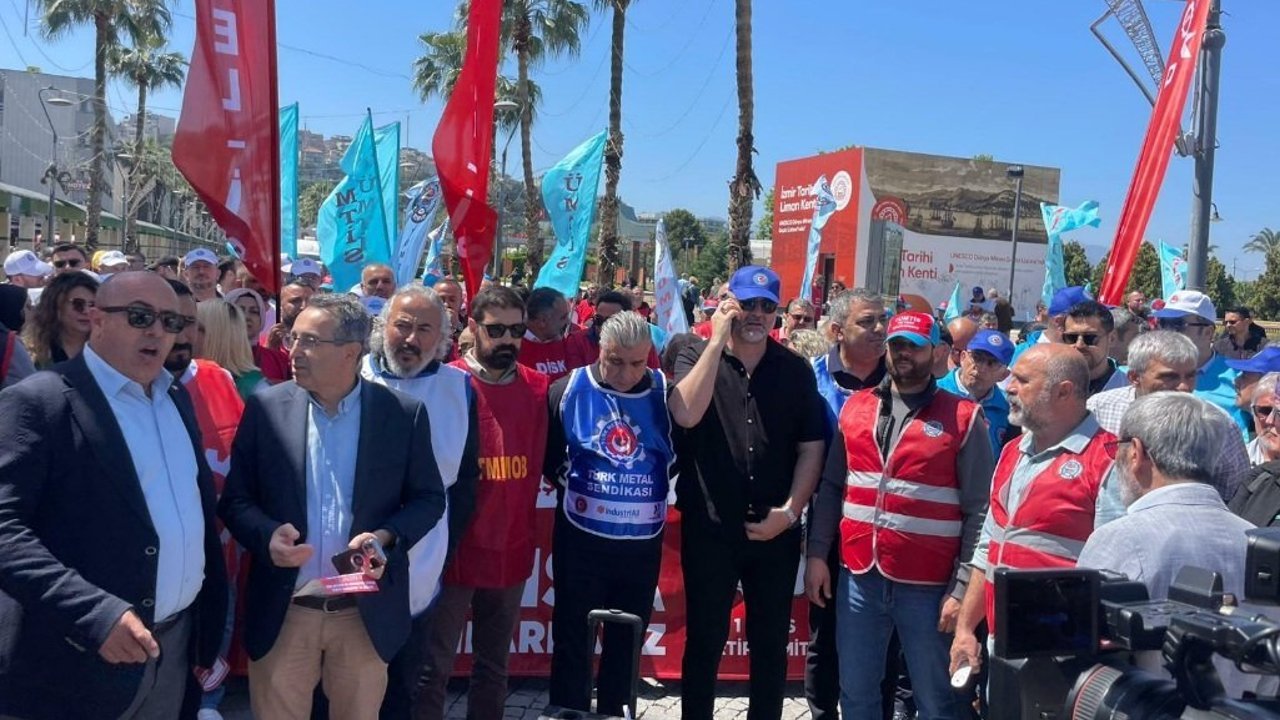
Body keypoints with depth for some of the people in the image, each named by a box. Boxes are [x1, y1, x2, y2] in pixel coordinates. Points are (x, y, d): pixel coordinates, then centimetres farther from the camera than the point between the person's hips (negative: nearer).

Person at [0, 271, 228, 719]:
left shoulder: (178, 399, 10)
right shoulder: (38, 402, -12)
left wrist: (209, 625, 12)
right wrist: (96, 613, -28)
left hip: (176, 643, 6)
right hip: (80, 660, -6)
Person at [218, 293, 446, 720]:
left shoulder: (403, 413, -6)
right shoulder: (266, 408, -4)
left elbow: (428, 498, 1)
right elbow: (235, 498, 2)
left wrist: (385, 537, -17)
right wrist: (267, 534, -19)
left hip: (367, 614, 0)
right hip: (283, 613, 1)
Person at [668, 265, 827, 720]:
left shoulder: (796, 370, 3)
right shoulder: (698, 357, -2)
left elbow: (811, 447, 2)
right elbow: (685, 414, -21)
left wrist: (789, 511, -8)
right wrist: (719, 338, -18)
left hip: (775, 531, 2)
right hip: (709, 528, -2)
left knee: (771, 642, 14)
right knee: (705, 640, 10)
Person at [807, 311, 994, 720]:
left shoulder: (963, 418, -5)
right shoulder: (856, 408, 7)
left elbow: (979, 512, -7)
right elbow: (831, 487, 11)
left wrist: (962, 587, -11)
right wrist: (816, 553, 4)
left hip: (927, 586, -3)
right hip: (858, 577, 4)